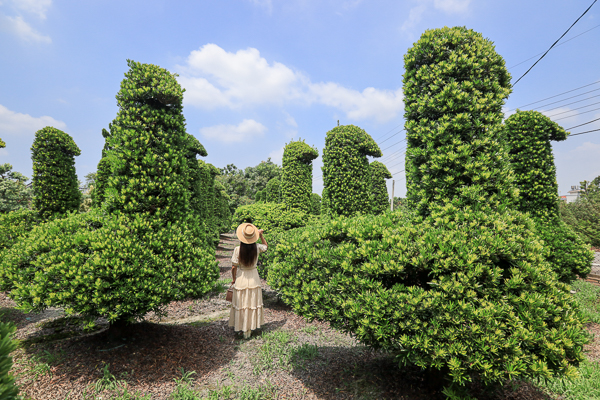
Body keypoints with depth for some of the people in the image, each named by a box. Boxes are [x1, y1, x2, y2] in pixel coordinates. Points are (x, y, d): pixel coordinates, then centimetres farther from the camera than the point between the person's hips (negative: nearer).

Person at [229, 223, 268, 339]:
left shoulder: (238, 250, -18)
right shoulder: (257, 248, -12)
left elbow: (234, 267, -12)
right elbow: (265, 245, 12)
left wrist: (233, 279, 3)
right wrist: (261, 235, 3)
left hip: (241, 278, -1)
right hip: (253, 278, 2)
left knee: (240, 304, 15)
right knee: (252, 303, 14)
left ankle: (238, 326, 33)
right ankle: (248, 330, 26)